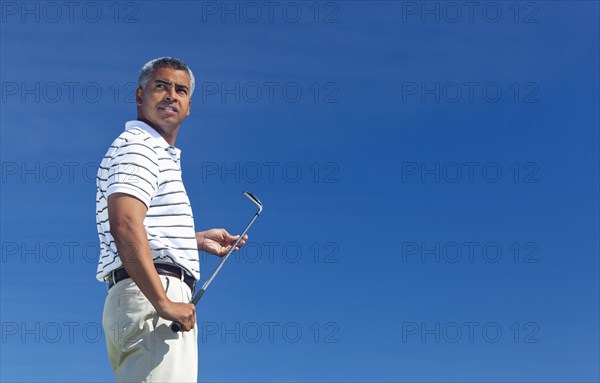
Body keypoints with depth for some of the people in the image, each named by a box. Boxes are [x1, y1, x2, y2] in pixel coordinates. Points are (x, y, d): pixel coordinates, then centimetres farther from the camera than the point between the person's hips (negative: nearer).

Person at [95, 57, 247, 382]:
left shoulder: (160, 153, 26)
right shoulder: (137, 145, -6)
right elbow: (125, 227, -22)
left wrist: (199, 240, 31)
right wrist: (163, 303, -26)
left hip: (157, 298, 11)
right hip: (147, 297, -11)